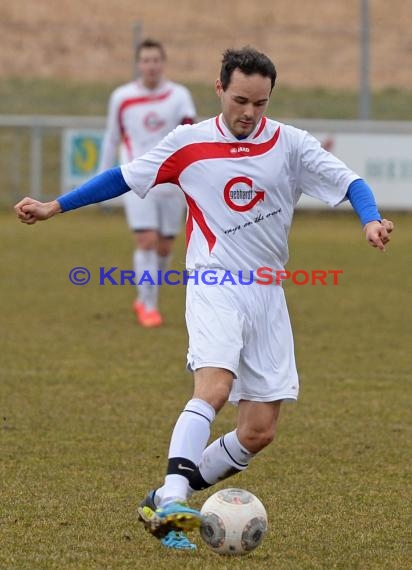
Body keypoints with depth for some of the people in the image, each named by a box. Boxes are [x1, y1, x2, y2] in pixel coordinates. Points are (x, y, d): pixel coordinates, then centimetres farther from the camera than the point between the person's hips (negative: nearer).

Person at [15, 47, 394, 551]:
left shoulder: (290, 144, 1)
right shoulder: (188, 143, 1)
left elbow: (349, 181, -5)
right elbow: (124, 177, 11)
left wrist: (371, 220, -26)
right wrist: (54, 208, 12)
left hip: (267, 295, 3)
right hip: (214, 284, -3)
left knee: (259, 431, -1)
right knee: (214, 386, -30)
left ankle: (163, 505, 10)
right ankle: (171, 500, -40)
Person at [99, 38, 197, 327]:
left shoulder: (179, 95, 0)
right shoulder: (122, 97, 2)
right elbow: (112, 138, 14)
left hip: (172, 181, 1)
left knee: (165, 247, 7)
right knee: (146, 241, -14)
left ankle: (144, 300, 28)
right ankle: (148, 306, -5)